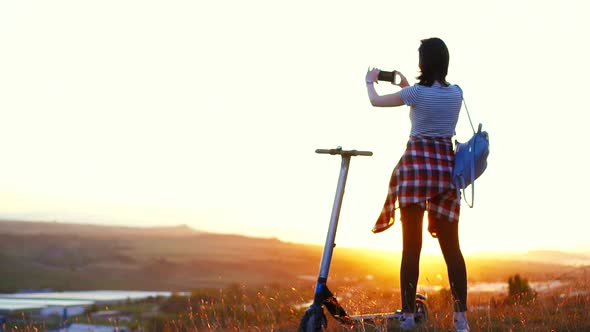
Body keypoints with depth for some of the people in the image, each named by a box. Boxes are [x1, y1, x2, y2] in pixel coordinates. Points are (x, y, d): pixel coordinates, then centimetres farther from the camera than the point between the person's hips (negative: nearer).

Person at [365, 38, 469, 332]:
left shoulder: (416, 92, -5)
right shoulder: (456, 94, 7)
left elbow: (376, 101, 9)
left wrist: (370, 82, 30)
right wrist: (407, 85, 38)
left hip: (416, 164, -4)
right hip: (447, 166, 4)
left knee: (412, 246, 0)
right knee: (451, 247, 5)